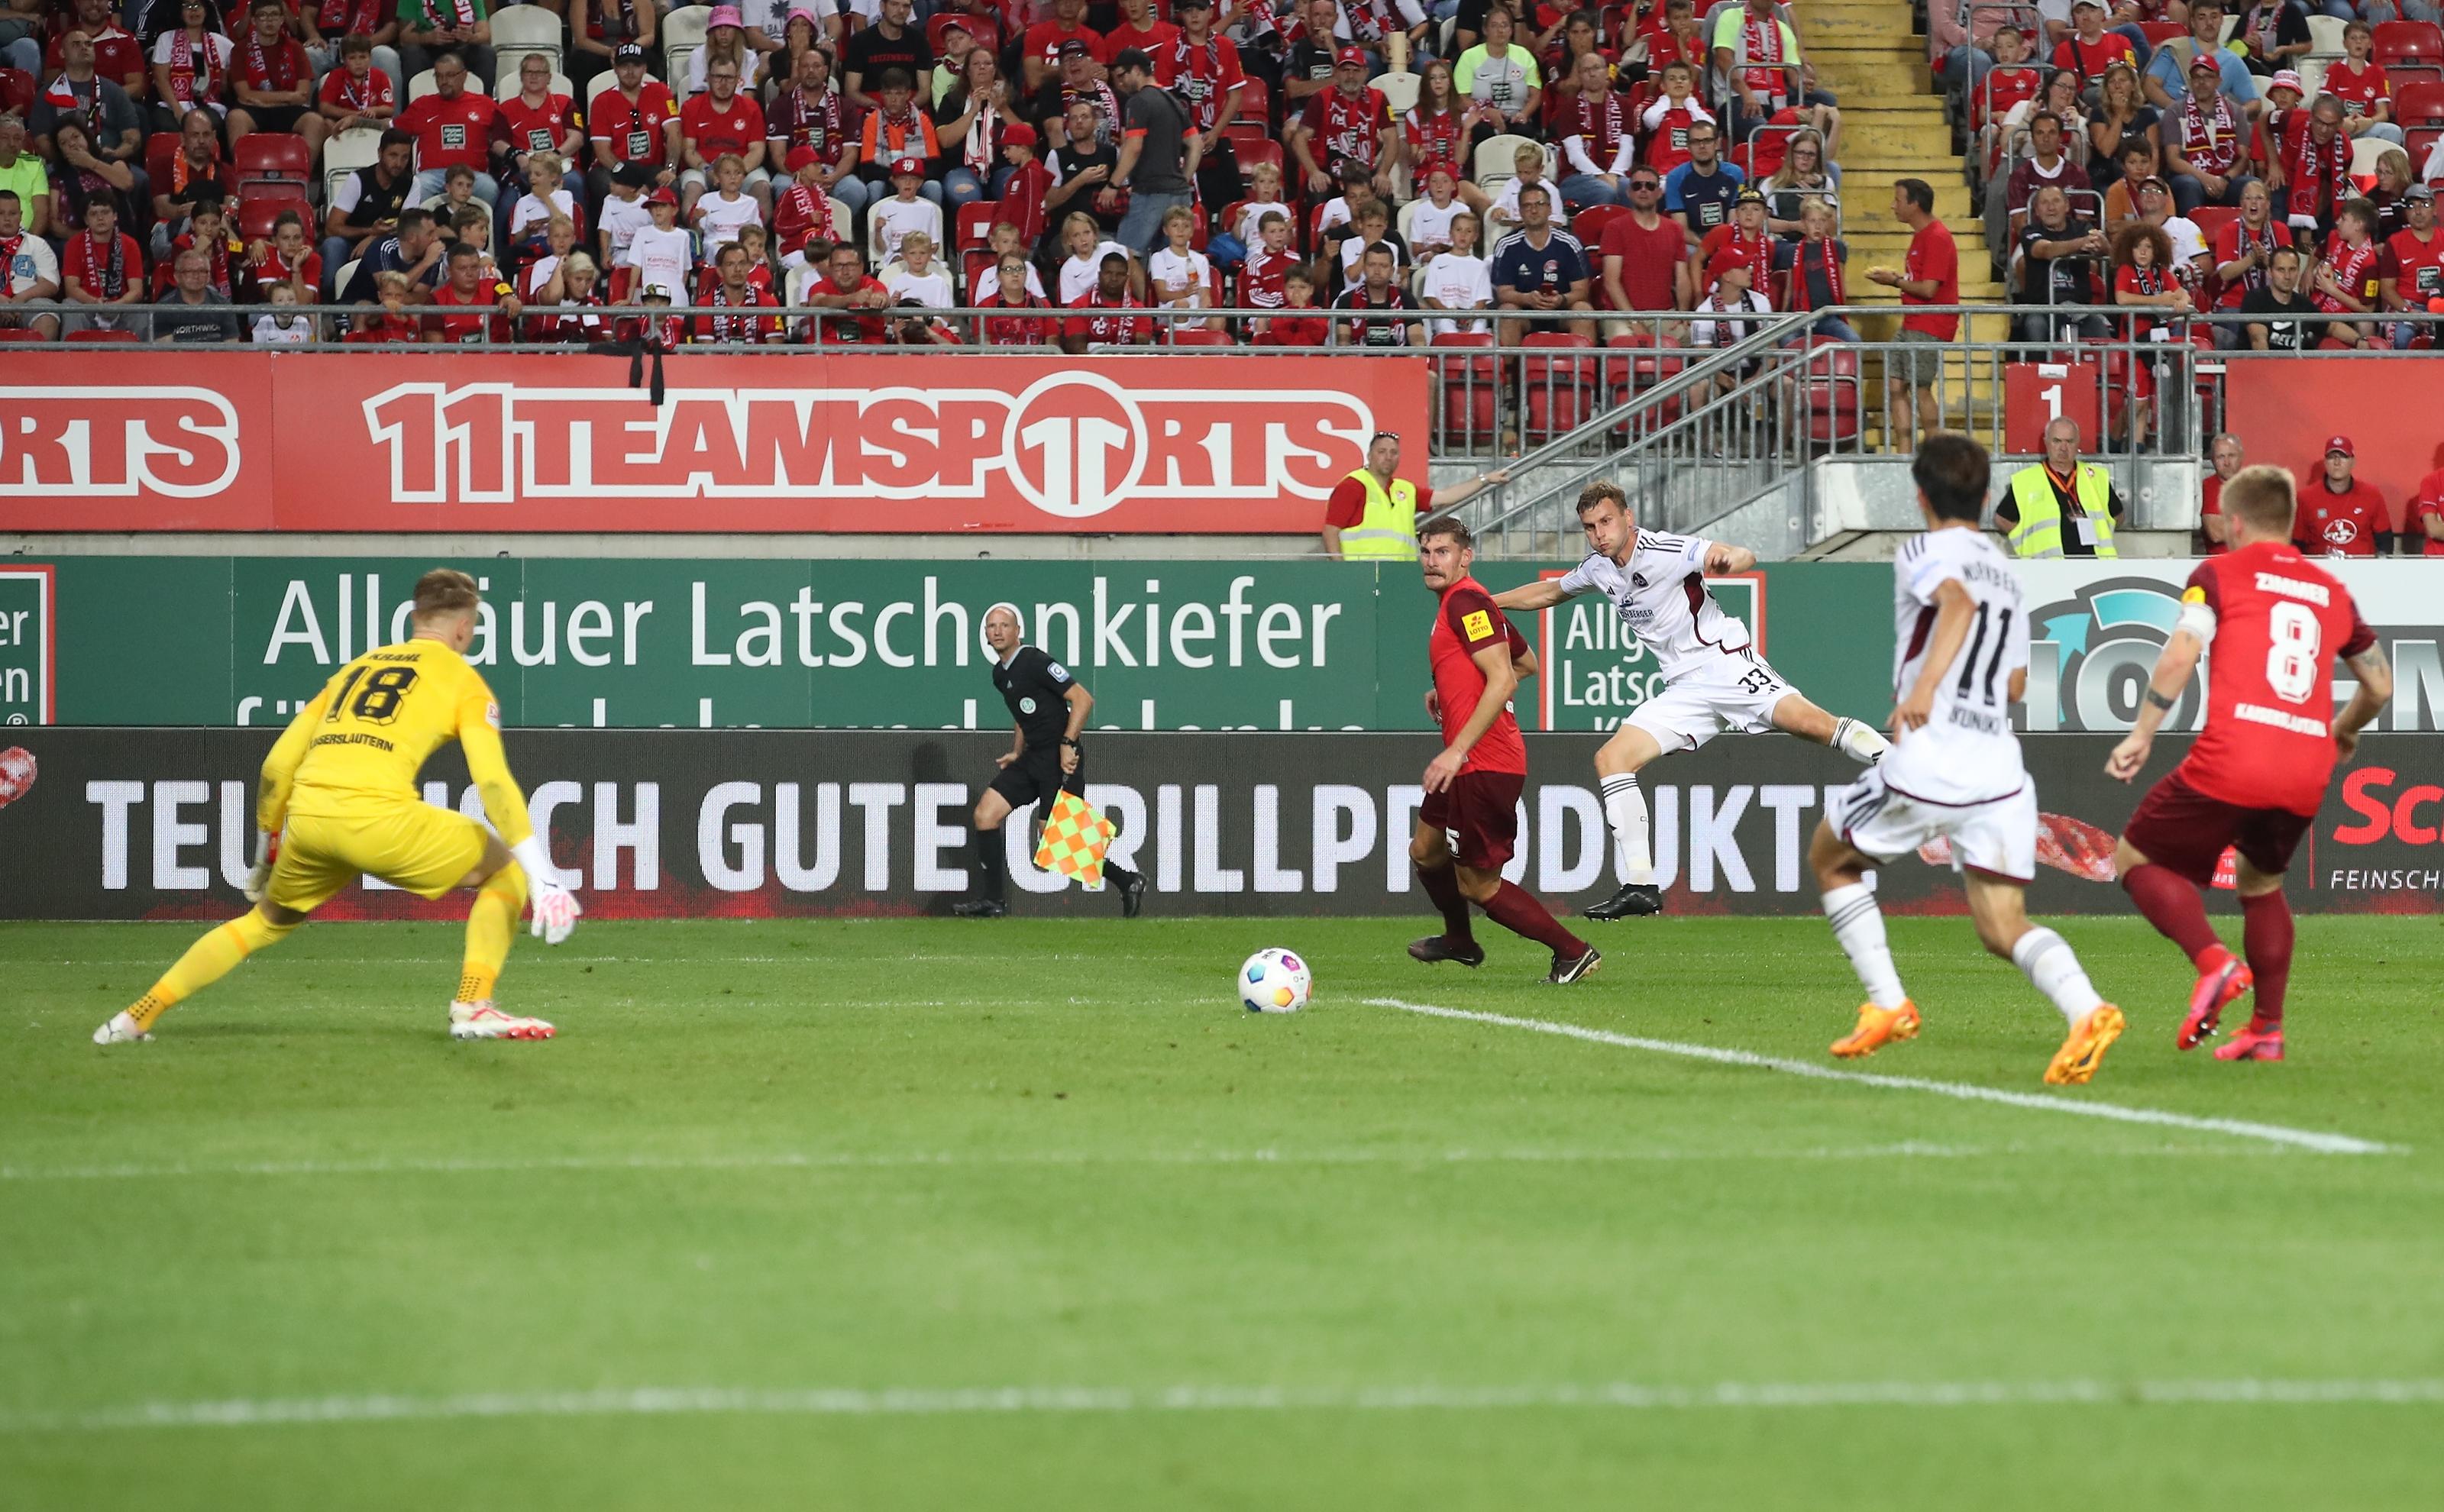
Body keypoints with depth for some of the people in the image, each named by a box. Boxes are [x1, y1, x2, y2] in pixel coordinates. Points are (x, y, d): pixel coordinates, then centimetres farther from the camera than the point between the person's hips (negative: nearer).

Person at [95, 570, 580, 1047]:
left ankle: (138, 1015, 29)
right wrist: (545, 879, -6)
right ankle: (474, 1006, -2)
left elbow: (277, 764, 26)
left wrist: (266, 855, 38)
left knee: (268, 920, 31)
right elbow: (493, 780, -2)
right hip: (378, 817, -5)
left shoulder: (356, 668, 29)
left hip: (306, 818, 5)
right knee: (506, 869, 14)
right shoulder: (462, 679, 13)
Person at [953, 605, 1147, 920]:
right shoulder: (1000, 674, 13)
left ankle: (1126, 881, 6)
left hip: (1061, 759, -9)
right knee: (985, 813, 0)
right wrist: (1016, 754, 19)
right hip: (1033, 759, 9)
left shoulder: (1036, 662, -15)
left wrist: (1067, 744, -24)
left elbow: (1083, 699, -19)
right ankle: (992, 900, 4)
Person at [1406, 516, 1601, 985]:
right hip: (1468, 764, 10)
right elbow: (1526, 662, 28)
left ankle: (1573, 952, 2)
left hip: (1485, 765, -10)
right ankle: (1460, 941, 46)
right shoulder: (1459, 601, 16)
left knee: (1479, 884, -5)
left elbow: (1503, 680, -24)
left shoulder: (1465, 602, -14)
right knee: (1425, 850, 24)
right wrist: (1447, 691, 26)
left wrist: (1457, 751, -25)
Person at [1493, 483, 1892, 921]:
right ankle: (1640, 888, -5)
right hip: (1685, 689, 7)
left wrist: (1731, 558, -48)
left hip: (1727, 663, -7)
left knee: (1809, 723, -30)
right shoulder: (1599, 568, 10)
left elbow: (1744, 556, -24)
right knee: (1611, 758, -5)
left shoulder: (1665, 551, -13)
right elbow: (1550, 592, 31)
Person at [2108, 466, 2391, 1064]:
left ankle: (2213, 962, -14)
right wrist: (2345, 733, 44)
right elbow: (2381, 685, 25)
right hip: (2307, 774, 5)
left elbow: (2179, 658, -8)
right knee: (2262, 882, 29)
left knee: (2137, 859, 10)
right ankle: (2267, 1028, 20)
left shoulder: (2219, 574, 5)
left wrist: (2140, 736, -1)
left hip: (2230, 763, -5)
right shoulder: (2332, 593, 19)